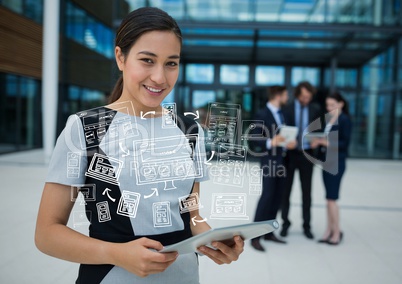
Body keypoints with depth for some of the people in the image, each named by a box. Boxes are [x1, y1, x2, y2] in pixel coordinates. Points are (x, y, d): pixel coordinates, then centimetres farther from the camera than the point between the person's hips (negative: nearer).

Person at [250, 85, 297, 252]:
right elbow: (254, 140, -14)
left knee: (277, 198, 9)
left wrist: (289, 143, -3)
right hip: (270, 161, -8)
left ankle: (269, 233, 18)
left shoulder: (281, 113, 15)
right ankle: (255, 236, -3)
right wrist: (270, 143, -29)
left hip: (282, 160, 8)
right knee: (267, 197, -10)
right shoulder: (262, 114, -9)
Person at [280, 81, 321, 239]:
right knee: (286, 190, 8)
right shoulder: (287, 109, -5)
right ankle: (285, 223, 22)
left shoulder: (315, 109, 2)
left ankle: (306, 226, 19)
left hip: (307, 154, 2)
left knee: (307, 192, 8)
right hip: (290, 153, -1)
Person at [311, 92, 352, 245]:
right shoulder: (328, 119, 12)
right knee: (329, 198, 11)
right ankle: (329, 230, 19)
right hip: (326, 161, 7)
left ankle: (337, 232, 11)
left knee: (332, 199, -3)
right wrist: (318, 142, -3)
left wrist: (325, 142, -19)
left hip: (336, 163, -7)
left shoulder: (344, 120, -9)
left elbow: (344, 143, -13)